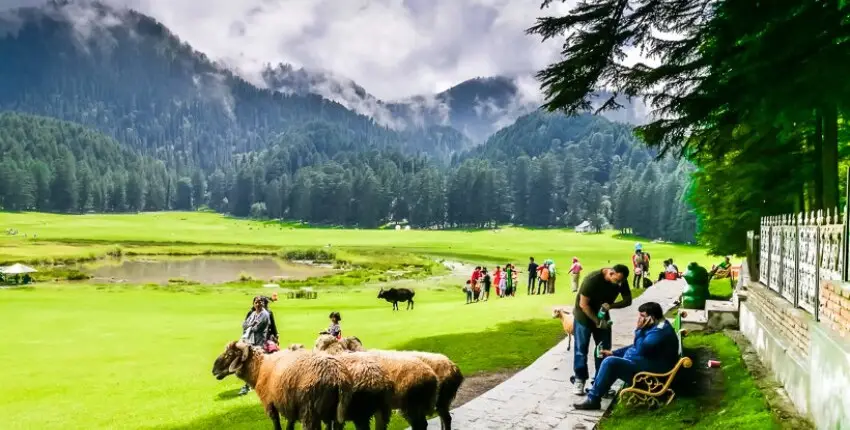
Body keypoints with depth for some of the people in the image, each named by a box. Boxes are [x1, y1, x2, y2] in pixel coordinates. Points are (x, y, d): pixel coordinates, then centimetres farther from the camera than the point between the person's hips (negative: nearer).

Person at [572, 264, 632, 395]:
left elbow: (628, 300, -8)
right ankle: (579, 379, 11)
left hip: (602, 315, 5)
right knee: (581, 348, -1)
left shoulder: (621, 281, -16)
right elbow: (583, 304, -26)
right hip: (584, 316, -5)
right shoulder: (592, 279, -32)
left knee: (604, 349, 4)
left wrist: (611, 305, -27)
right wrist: (596, 321, -25)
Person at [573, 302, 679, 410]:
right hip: (645, 364, 12)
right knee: (611, 357, 19)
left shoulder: (660, 331, -21)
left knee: (610, 362, -22)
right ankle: (596, 388, 18)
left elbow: (640, 350, -29)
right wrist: (613, 353, 14)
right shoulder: (656, 326, 12)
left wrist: (639, 330, -20)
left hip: (651, 372, -11)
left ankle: (593, 400, -15)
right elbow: (636, 347, 20)